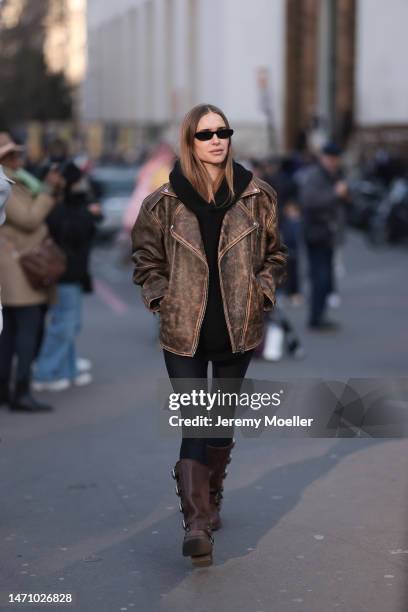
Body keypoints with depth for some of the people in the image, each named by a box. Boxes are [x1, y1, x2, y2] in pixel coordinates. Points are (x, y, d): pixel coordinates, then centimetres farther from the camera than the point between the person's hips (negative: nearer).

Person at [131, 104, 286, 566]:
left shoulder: (257, 196, -1)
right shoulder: (164, 202, -4)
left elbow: (272, 255, 11)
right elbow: (147, 259, 8)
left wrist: (261, 295, -1)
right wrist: (161, 300, -3)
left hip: (238, 331, 2)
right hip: (184, 334, -2)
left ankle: (209, 497, 35)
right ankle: (197, 521, -9)